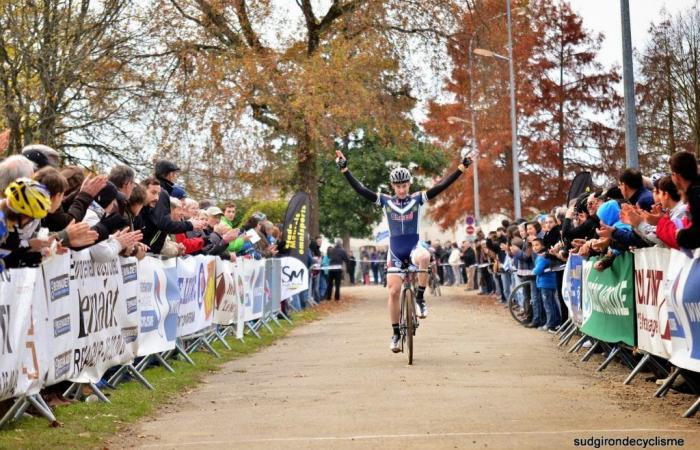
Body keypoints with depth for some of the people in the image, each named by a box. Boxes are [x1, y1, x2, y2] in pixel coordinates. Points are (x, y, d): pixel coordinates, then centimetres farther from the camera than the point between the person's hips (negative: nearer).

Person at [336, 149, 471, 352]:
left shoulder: (417, 199, -1)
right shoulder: (385, 201, 0)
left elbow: (441, 186, -8)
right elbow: (360, 189, -6)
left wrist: (461, 168, -15)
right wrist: (345, 170, -15)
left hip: (414, 245, -2)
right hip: (395, 249, 2)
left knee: (424, 256, -38)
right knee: (394, 291, -3)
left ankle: (420, 298, -20)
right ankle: (396, 333, 11)